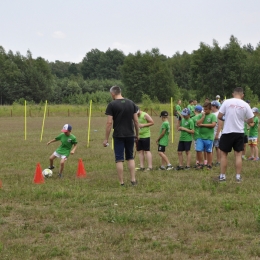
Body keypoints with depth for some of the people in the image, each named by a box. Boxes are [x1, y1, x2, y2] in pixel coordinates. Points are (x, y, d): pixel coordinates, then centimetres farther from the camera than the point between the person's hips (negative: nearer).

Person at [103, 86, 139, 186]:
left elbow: (109, 123, -10)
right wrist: (137, 134, 17)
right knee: (130, 157, 16)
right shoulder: (131, 103, 6)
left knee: (119, 159, 1)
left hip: (118, 136, -4)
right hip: (130, 135, 4)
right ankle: (133, 180, 10)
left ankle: (121, 183, 1)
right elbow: (136, 121, 7)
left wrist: (106, 139, -6)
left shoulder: (112, 105, -7)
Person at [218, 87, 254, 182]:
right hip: (239, 133, 2)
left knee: (223, 154, 8)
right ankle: (238, 176, 8)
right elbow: (250, 120, 1)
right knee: (238, 154, 8)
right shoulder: (245, 105, -3)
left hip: (227, 132, -2)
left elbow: (219, 116, -7)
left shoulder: (227, 102, -8)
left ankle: (222, 176, 8)